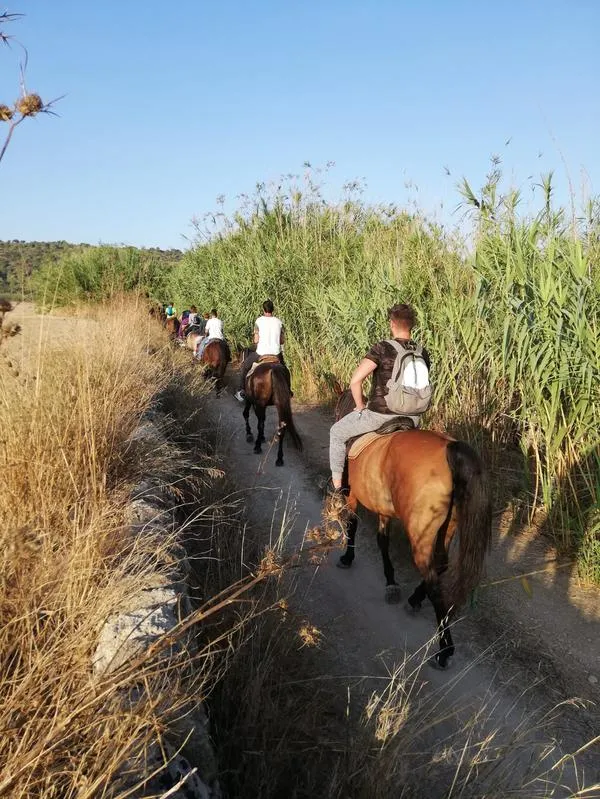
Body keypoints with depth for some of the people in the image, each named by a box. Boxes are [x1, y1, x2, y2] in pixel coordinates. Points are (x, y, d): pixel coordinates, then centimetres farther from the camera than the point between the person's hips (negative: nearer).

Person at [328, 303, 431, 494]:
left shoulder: (382, 349, -15)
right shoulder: (423, 354, 2)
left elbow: (355, 381, -20)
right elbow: (423, 387, 12)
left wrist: (360, 406, -5)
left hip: (380, 415, -5)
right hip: (412, 418, 5)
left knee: (337, 432, 21)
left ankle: (336, 483, 29)